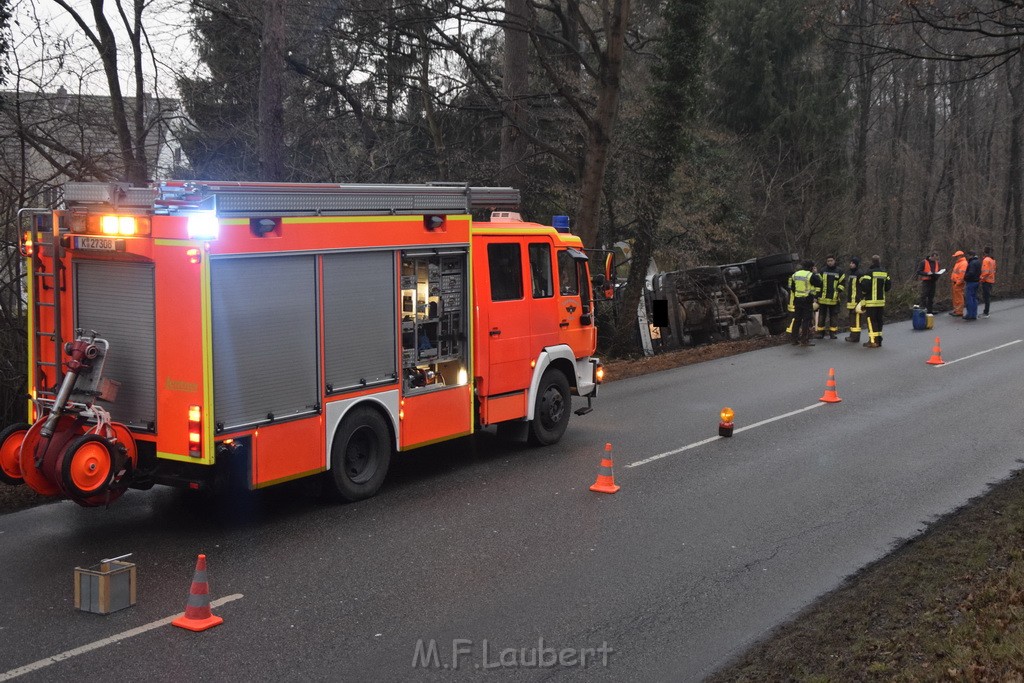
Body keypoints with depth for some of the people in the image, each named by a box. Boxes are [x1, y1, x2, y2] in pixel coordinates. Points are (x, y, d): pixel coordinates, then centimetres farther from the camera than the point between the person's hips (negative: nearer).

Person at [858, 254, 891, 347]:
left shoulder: (869, 273, -13)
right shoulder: (885, 273, 6)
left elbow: (865, 286, -19)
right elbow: (888, 286, 11)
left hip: (871, 301, -6)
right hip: (881, 301, 6)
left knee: (871, 321, -4)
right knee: (879, 320, 13)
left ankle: (873, 341, -9)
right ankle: (878, 340, 17)